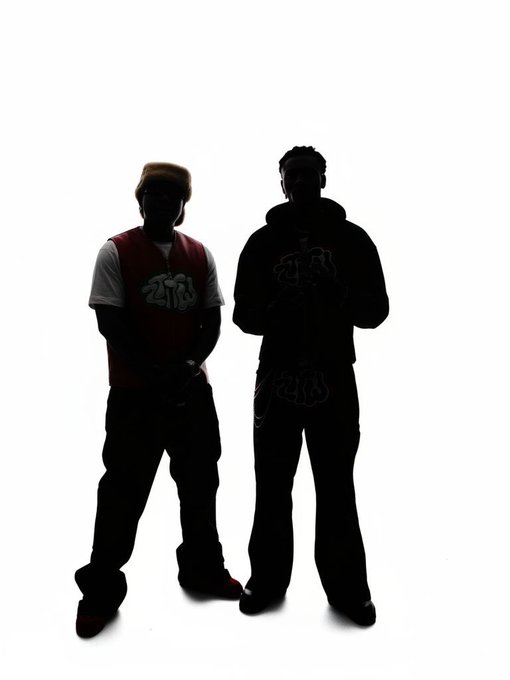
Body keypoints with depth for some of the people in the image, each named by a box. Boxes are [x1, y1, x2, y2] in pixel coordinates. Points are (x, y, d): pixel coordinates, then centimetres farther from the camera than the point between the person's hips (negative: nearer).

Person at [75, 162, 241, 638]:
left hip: (194, 389, 4)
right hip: (134, 393, -4)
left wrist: (192, 364, -13)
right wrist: (155, 373, -17)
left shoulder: (200, 255, 7)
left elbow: (212, 319, 5)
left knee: (200, 484, 15)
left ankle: (202, 569, 34)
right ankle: (101, 591, 19)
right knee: (123, 491, 2)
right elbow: (111, 323, -9)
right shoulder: (115, 252, -3)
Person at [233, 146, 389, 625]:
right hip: (277, 378, 1)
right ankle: (267, 581, 25)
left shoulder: (351, 238, 5)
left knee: (336, 490, 6)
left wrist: (340, 302, -17)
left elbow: (375, 309, 3)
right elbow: (245, 313, 6)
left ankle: (348, 588, 21)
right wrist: (274, 313, -16)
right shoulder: (263, 241, 7)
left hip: (334, 380, 0)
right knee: (272, 488, 9)